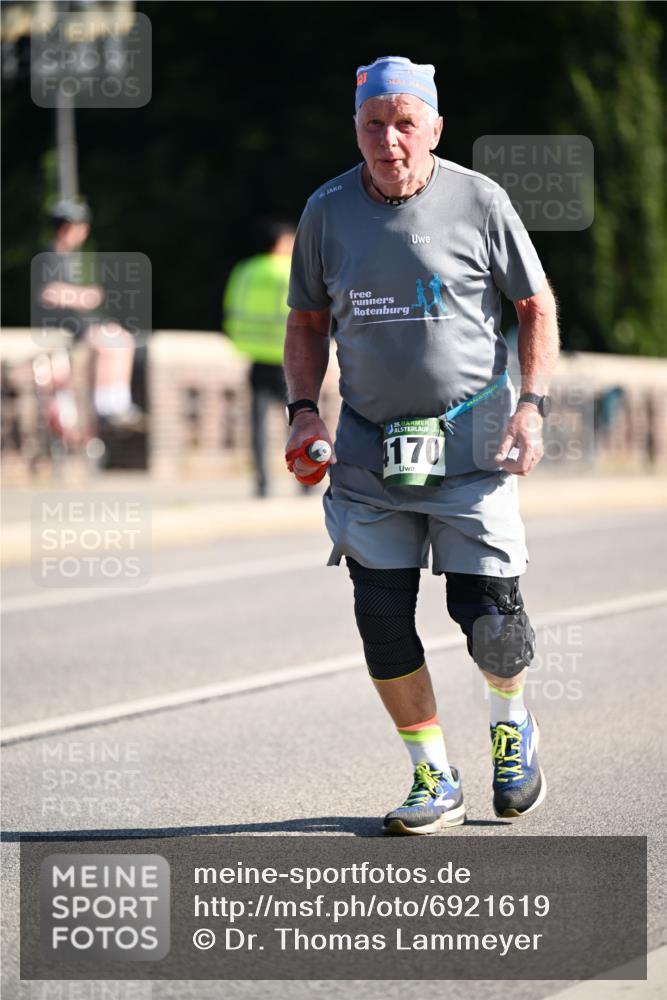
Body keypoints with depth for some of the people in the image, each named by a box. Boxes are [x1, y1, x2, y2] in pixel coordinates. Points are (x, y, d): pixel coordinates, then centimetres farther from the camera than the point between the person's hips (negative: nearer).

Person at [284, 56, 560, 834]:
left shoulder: (478, 201, -5)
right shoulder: (327, 211, 2)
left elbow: (536, 306, 4)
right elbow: (308, 319, 14)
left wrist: (532, 404, -7)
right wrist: (303, 407, 0)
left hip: (470, 439, -3)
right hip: (369, 445, 3)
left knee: (487, 610, -6)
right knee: (381, 615, -2)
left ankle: (512, 725, 28)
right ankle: (435, 782, 13)